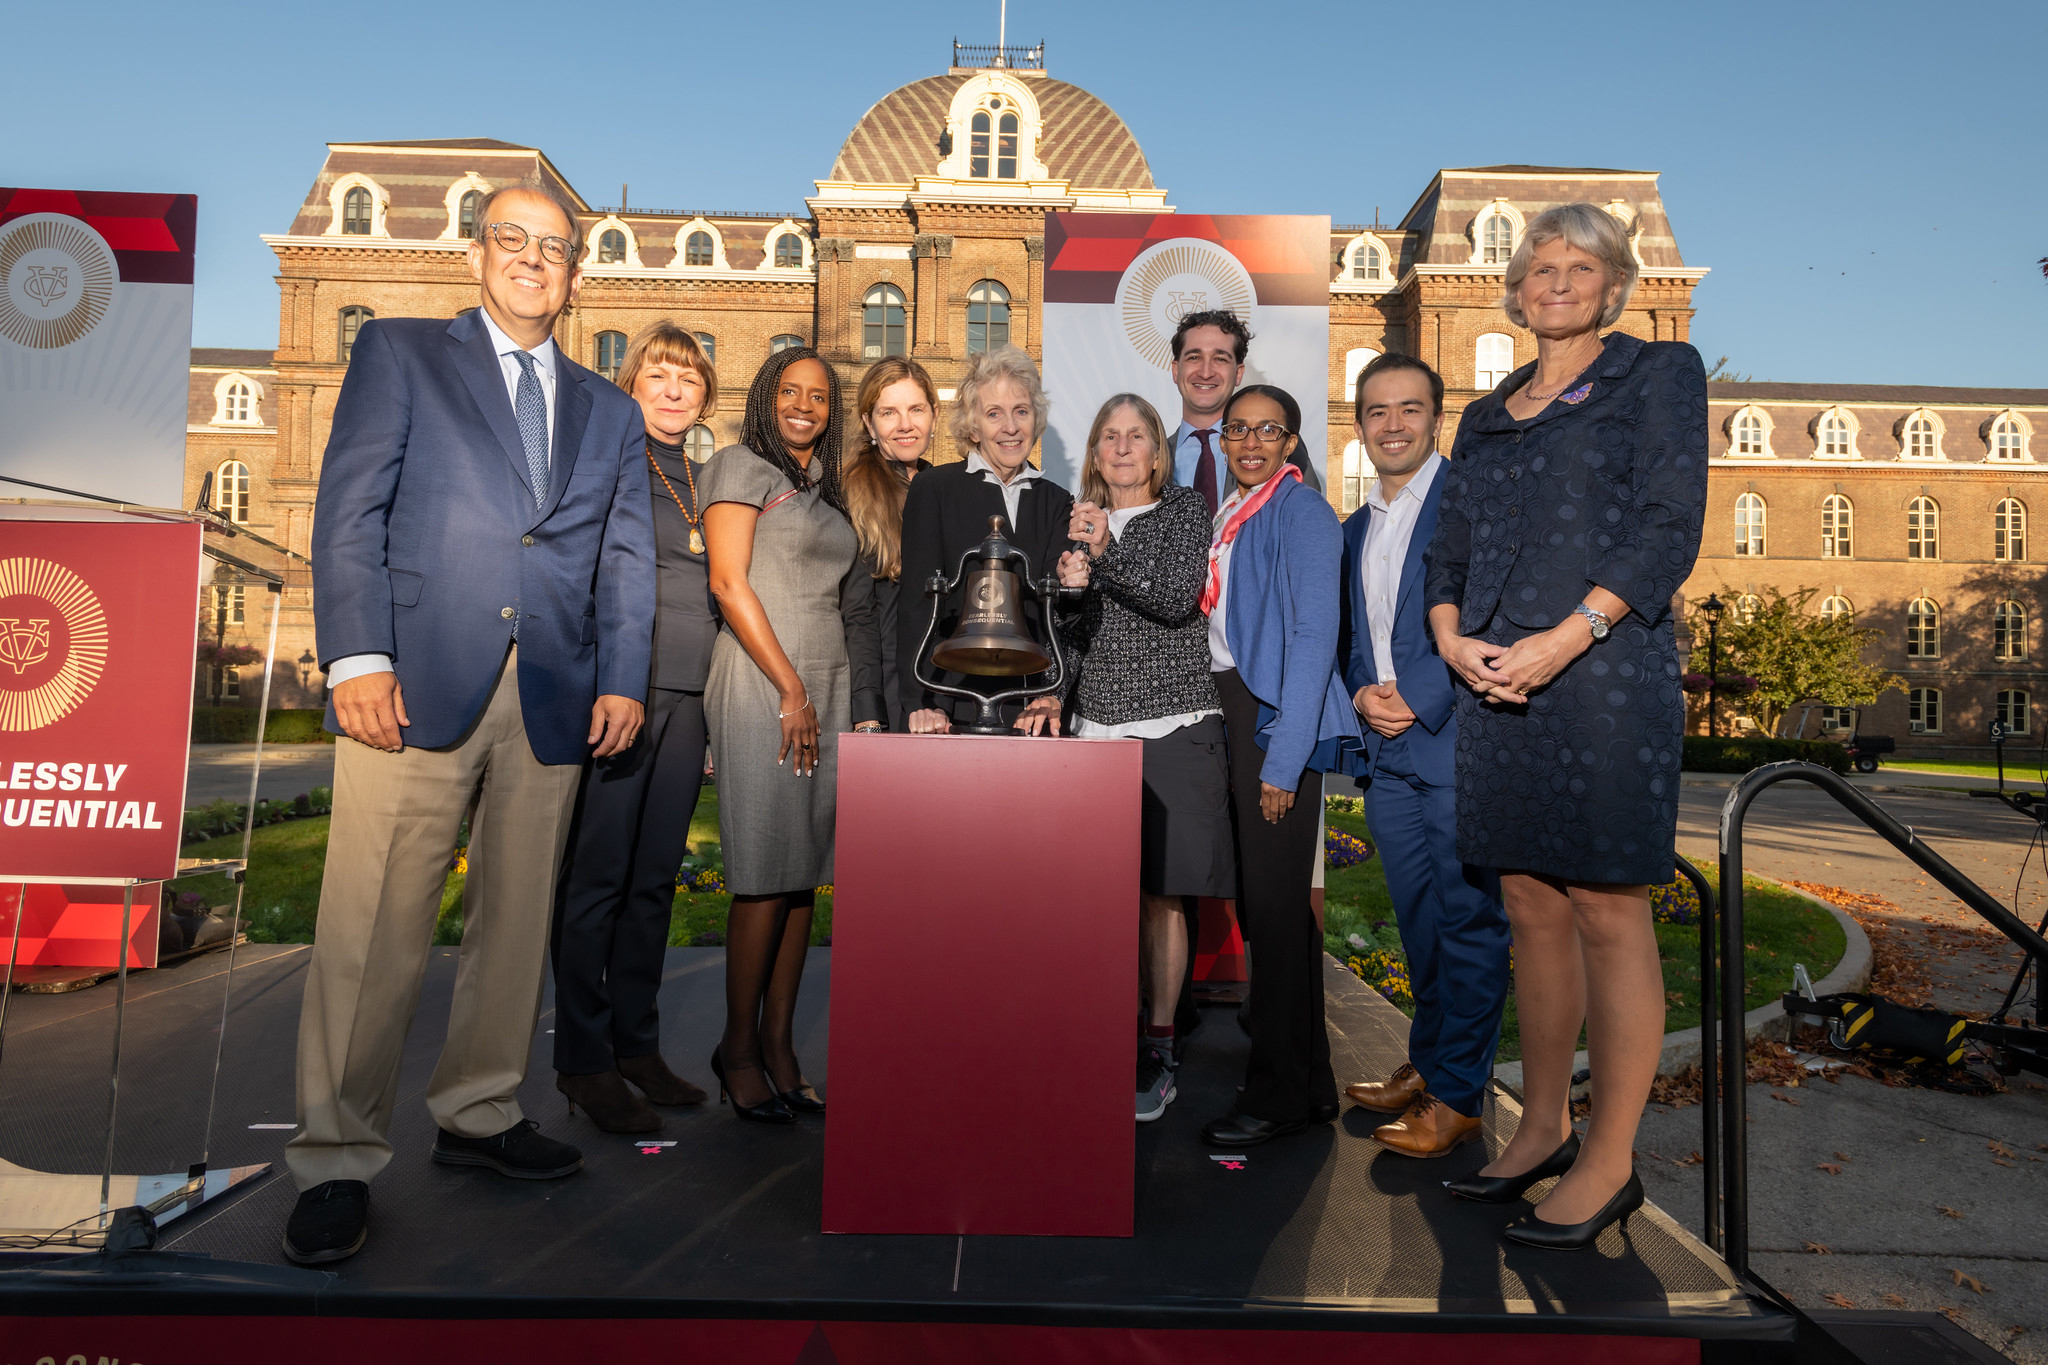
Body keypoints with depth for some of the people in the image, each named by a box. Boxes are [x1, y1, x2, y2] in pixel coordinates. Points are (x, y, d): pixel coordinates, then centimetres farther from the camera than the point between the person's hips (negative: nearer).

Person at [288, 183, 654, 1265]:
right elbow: (349, 511, 1)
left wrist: (623, 680, 1)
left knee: (516, 919, 9)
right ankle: (337, 1158, 9)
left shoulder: (609, 411, 21)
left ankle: (478, 1114, 24)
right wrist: (358, 657, -11)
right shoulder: (399, 353, 12)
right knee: (375, 924, -4)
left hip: (555, 697, 4)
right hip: (419, 678, -3)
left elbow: (626, 558, 14)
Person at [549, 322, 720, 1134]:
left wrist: (715, 703, 14)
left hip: (684, 696, 6)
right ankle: (583, 1060, 9)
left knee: (655, 879, 9)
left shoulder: (704, 479, 20)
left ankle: (636, 1045, 20)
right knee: (595, 877, -2)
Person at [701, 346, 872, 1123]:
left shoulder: (824, 487, 22)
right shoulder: (741, 466, 2)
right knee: (767, 874, -7)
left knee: (806, 871, 6)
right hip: (761, 683, -7)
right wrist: (791, 689, -11)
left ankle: (779, 1044, 14)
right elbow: (729, 583, -8)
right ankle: (739, 1048, 8)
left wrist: (819, 694, 9)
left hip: (826, 681, 7)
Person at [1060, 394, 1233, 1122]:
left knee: (1161, 893, -3)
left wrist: (1109, 555, -15)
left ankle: (1158, 1051, 7)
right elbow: (1068, 632, 16)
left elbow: (1178, 598, -8)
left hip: (1171, 729, -3)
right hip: (1097, 727, 3)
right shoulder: (1082, 521, 17)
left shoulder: (1186, 509, 6)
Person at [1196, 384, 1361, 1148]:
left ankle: (1282, 1094, 8)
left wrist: (1283, 757, -19)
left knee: (1275, 904, -5)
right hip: (1228, 710, 8)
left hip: (1277, 713, -8)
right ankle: (1308, 1081, 25)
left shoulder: (1301, 513, -7)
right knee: (1257, 901, 11)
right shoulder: (1227, 515, 17)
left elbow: (1315, 635, -14)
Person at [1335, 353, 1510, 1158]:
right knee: (1419, 922, 16)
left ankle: (1457, 1096, 11)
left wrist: (1419, 699, -17)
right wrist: (1361, 694, 1)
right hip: (1386, 755, 7)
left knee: (1469, 921, 1)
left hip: (1460, 741, -7)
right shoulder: (1353, 531, 18)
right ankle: (1426, 1065, 30)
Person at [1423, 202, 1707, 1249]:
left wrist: (1568, 637, -16)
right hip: (1497, 687, 5)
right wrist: (1453, 638, -4)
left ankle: (1610, 1160, 10)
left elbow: (1669, 526, -5)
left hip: (1605, 676, -5)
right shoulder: (1487, 415, 21)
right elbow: (1448, 546, 16)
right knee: (1530, 909, 9)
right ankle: (1542, 1129, 21)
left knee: (1606, 914, -2)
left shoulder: (1660, 372, 7)